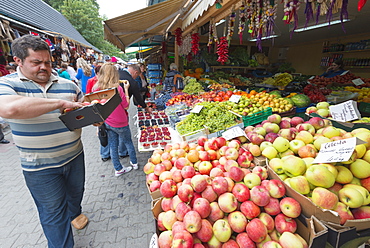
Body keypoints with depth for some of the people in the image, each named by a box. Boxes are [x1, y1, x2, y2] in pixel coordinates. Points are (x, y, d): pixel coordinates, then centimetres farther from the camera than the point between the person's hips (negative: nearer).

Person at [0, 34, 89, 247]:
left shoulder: (68, 85, 1)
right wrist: (61, 103, -30)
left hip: (75, 156, 4)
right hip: (41, 167, -3)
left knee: (76, 191, 27)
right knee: (53, 214, 14)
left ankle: (75, 213, 58)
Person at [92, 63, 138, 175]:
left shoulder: (96, 89, -6)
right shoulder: (117, 88, -22)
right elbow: (126, 106, -14)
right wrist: (126, 89, -9)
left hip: (107, 122, 5)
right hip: (120, 123, -4)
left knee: (112, 146, 15)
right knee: (128, 142, 18)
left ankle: (118, 169, 28)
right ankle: (134, 163, 34)